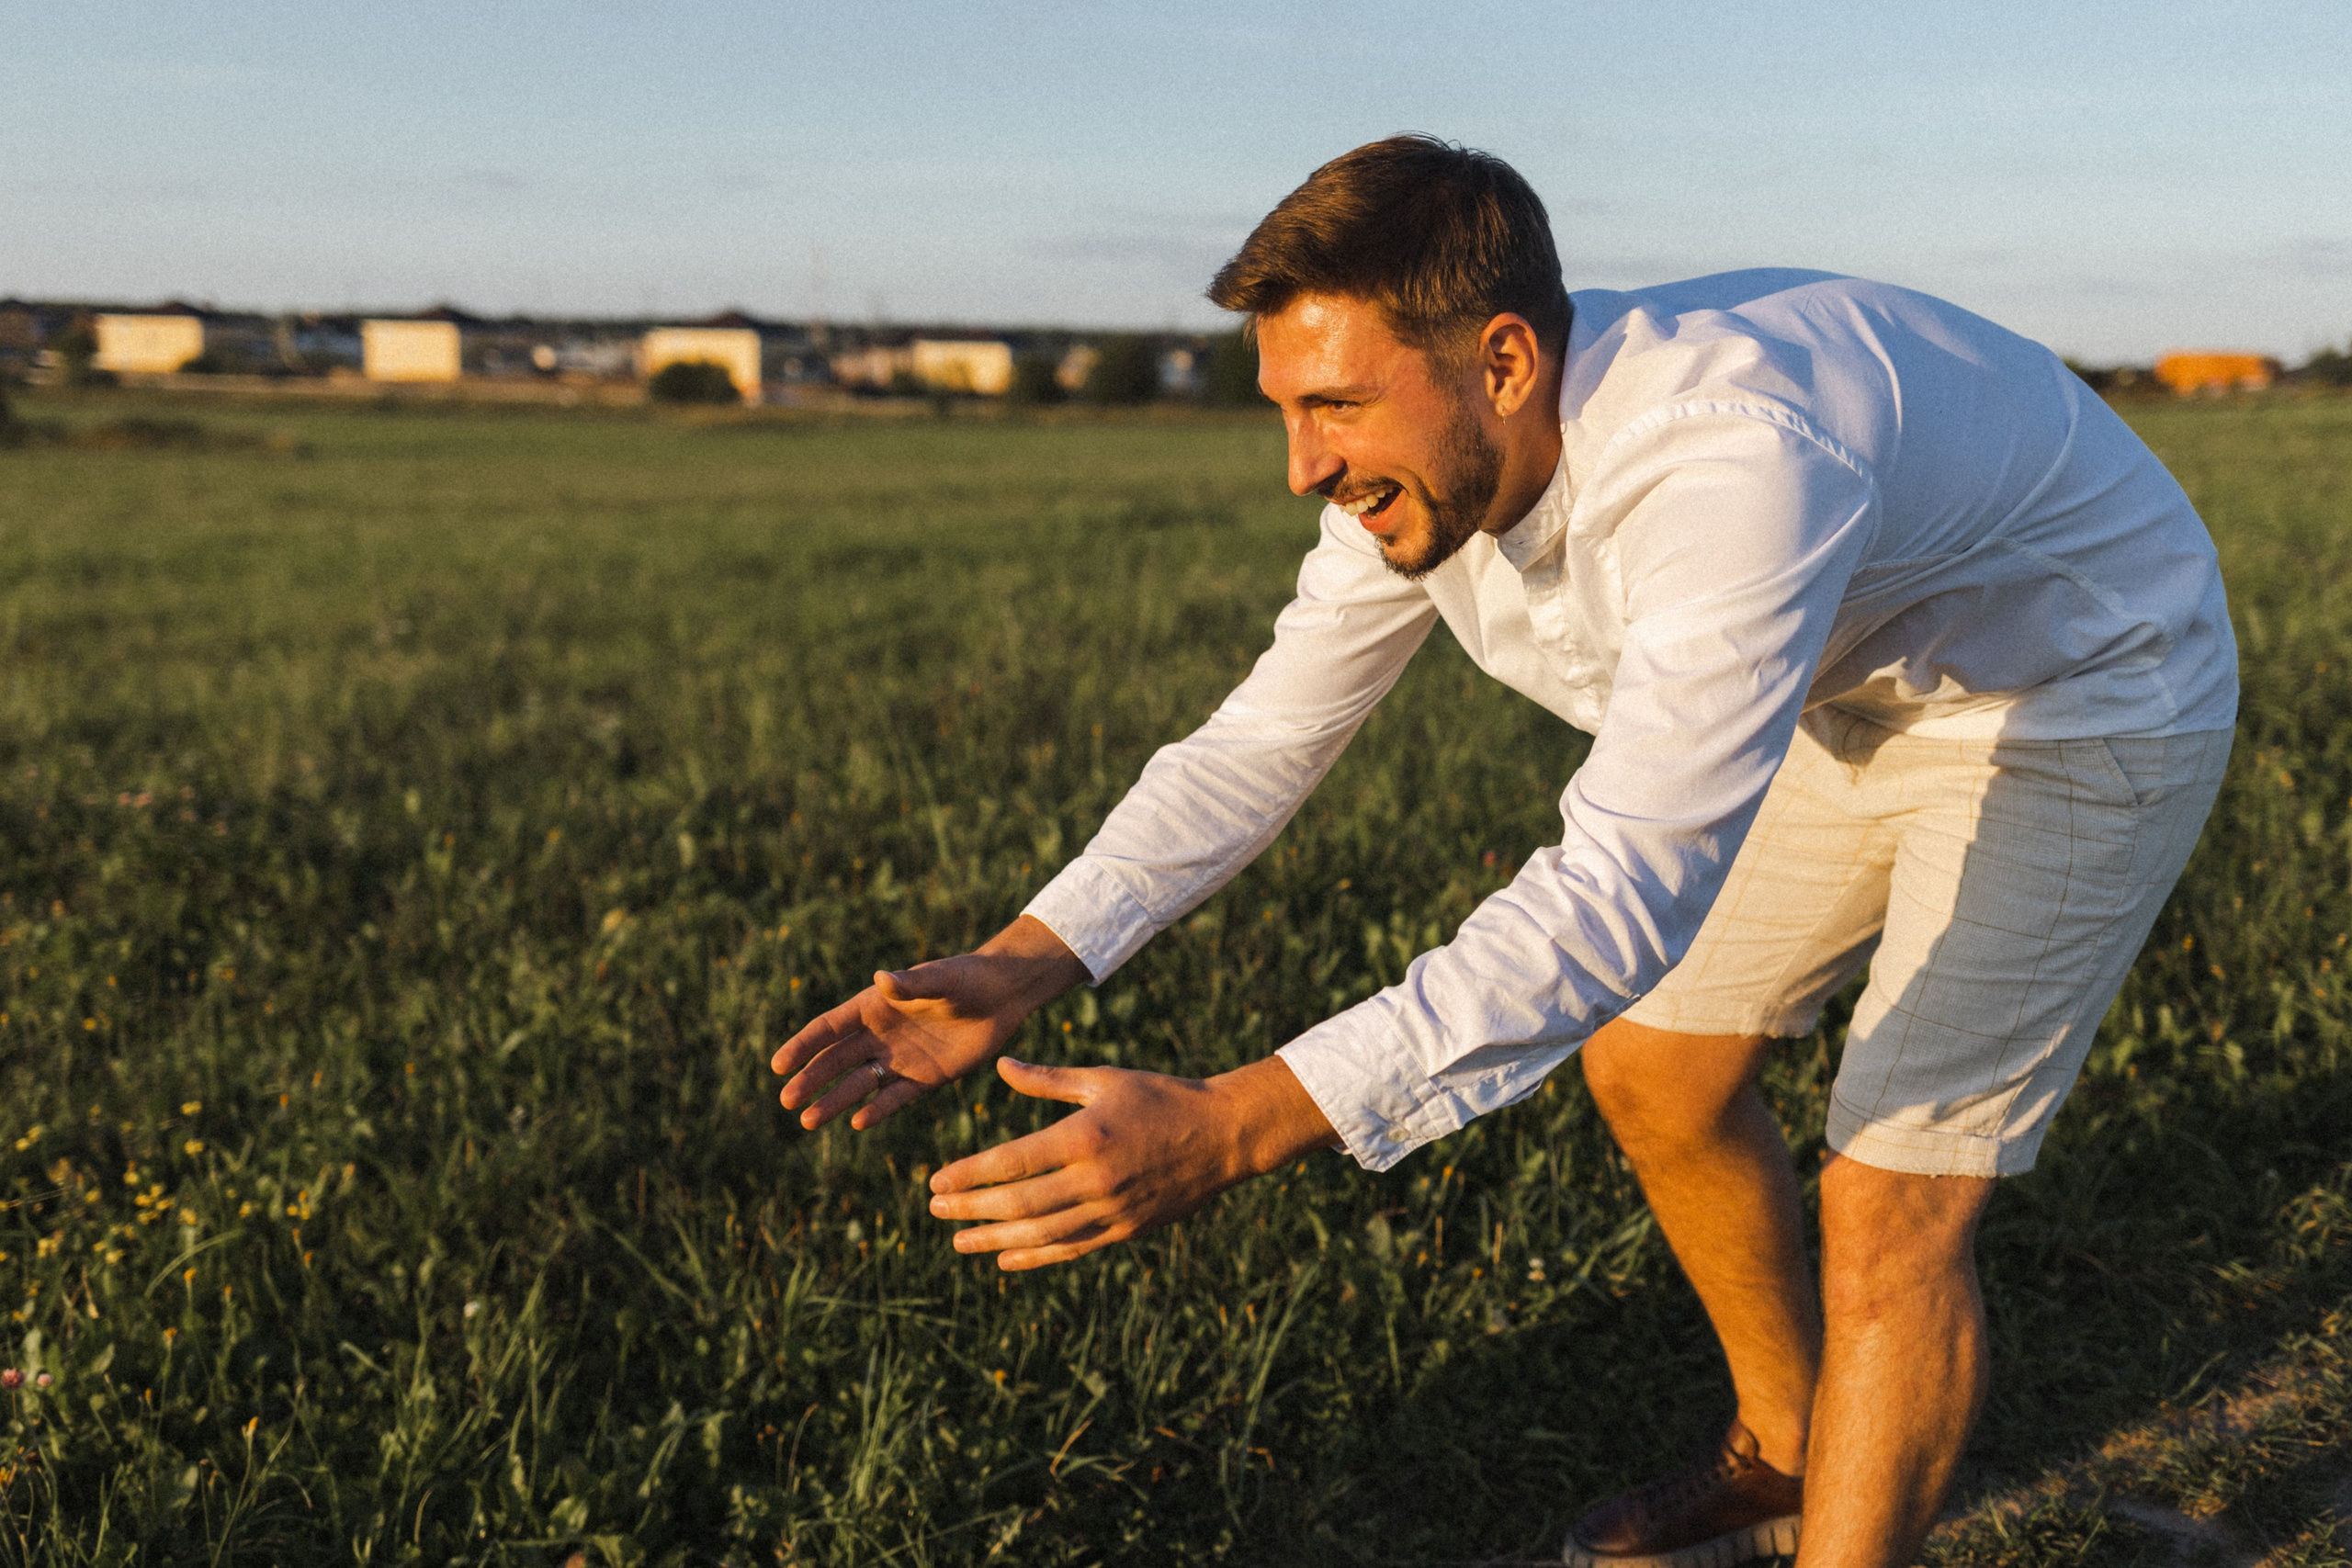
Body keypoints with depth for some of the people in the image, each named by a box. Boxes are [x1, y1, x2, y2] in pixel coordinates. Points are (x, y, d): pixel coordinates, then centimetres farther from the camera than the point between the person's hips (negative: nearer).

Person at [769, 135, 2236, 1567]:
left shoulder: (1735, 462, -43)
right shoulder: (1427, 458, -17)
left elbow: (1621, 897, -49)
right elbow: (1264, 737, -8)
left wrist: (1225, 1130, -54)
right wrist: (1017, 970, -21)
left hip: (2087, 702, -7)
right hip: (1850, 700, 8)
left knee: (1890, 1211, -13)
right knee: (1652, 1075, 12)